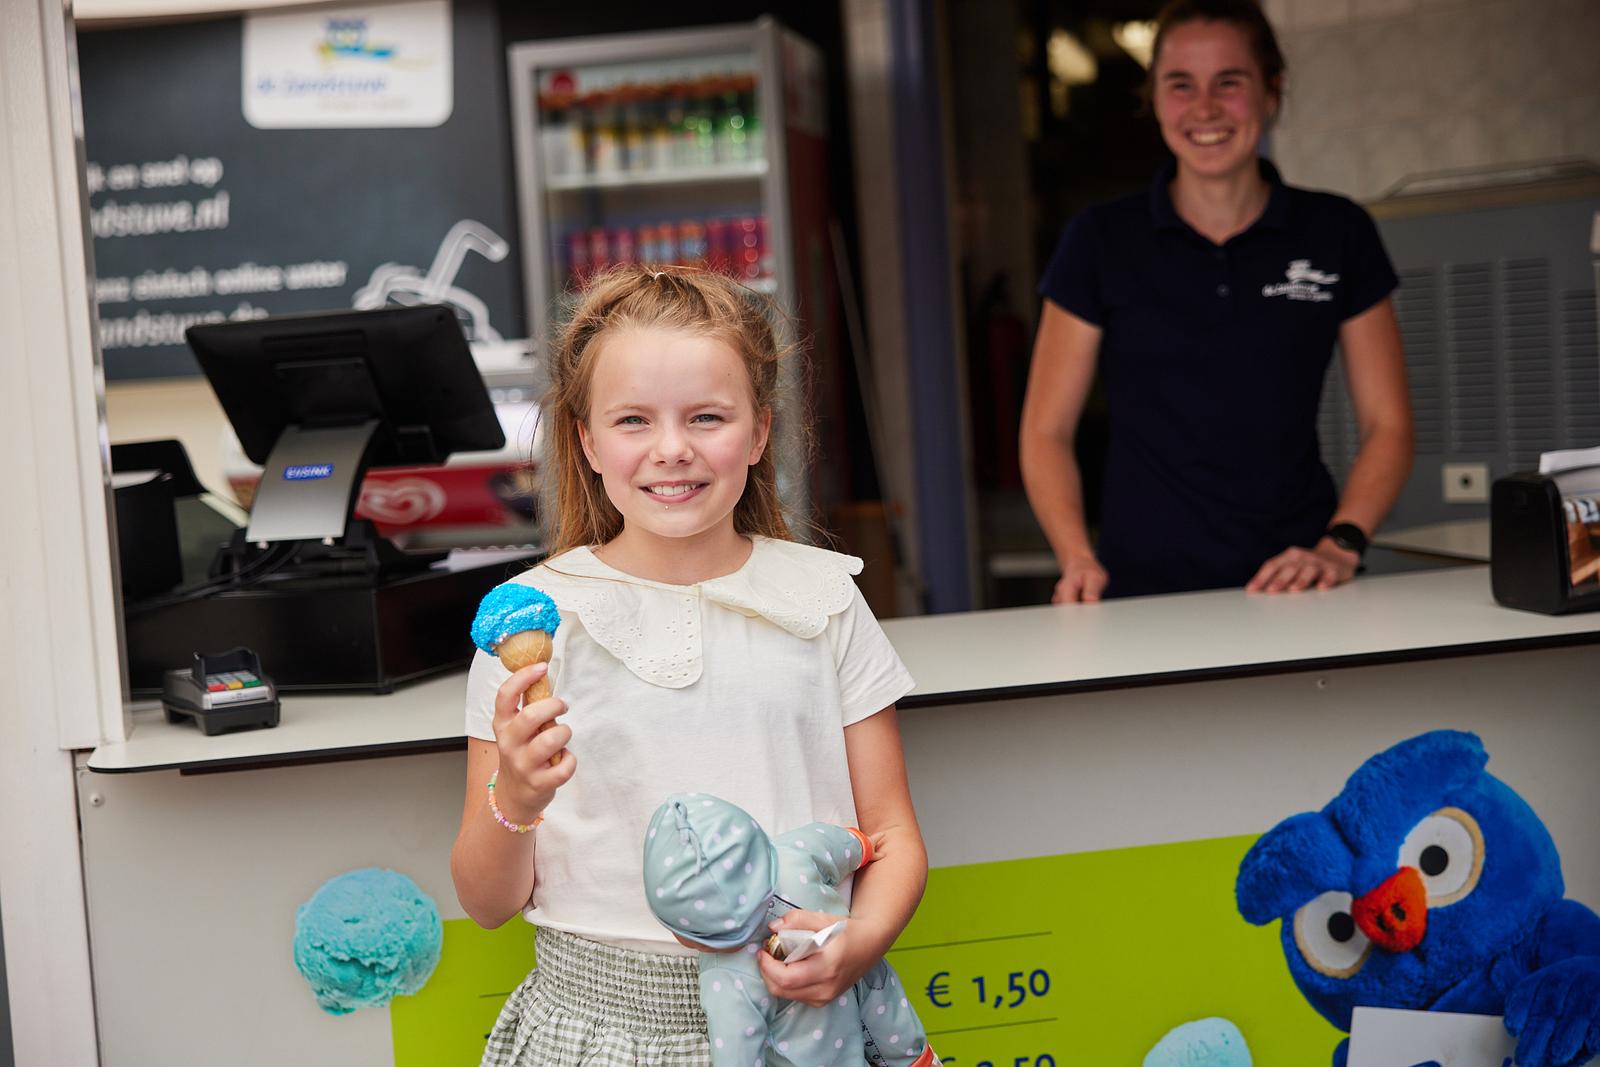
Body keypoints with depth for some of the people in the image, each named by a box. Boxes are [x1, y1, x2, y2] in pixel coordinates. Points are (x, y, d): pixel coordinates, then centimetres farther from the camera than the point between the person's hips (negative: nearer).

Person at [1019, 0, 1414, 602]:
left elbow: (1387, 423, 11)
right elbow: (1046, 430, 6)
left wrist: (1341, 545, -6)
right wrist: (1078, 560, -10)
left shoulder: (1337, 236, 9)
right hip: (1144, 590, -1)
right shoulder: (1101, 243, 6)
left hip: (1293, 589, 1)